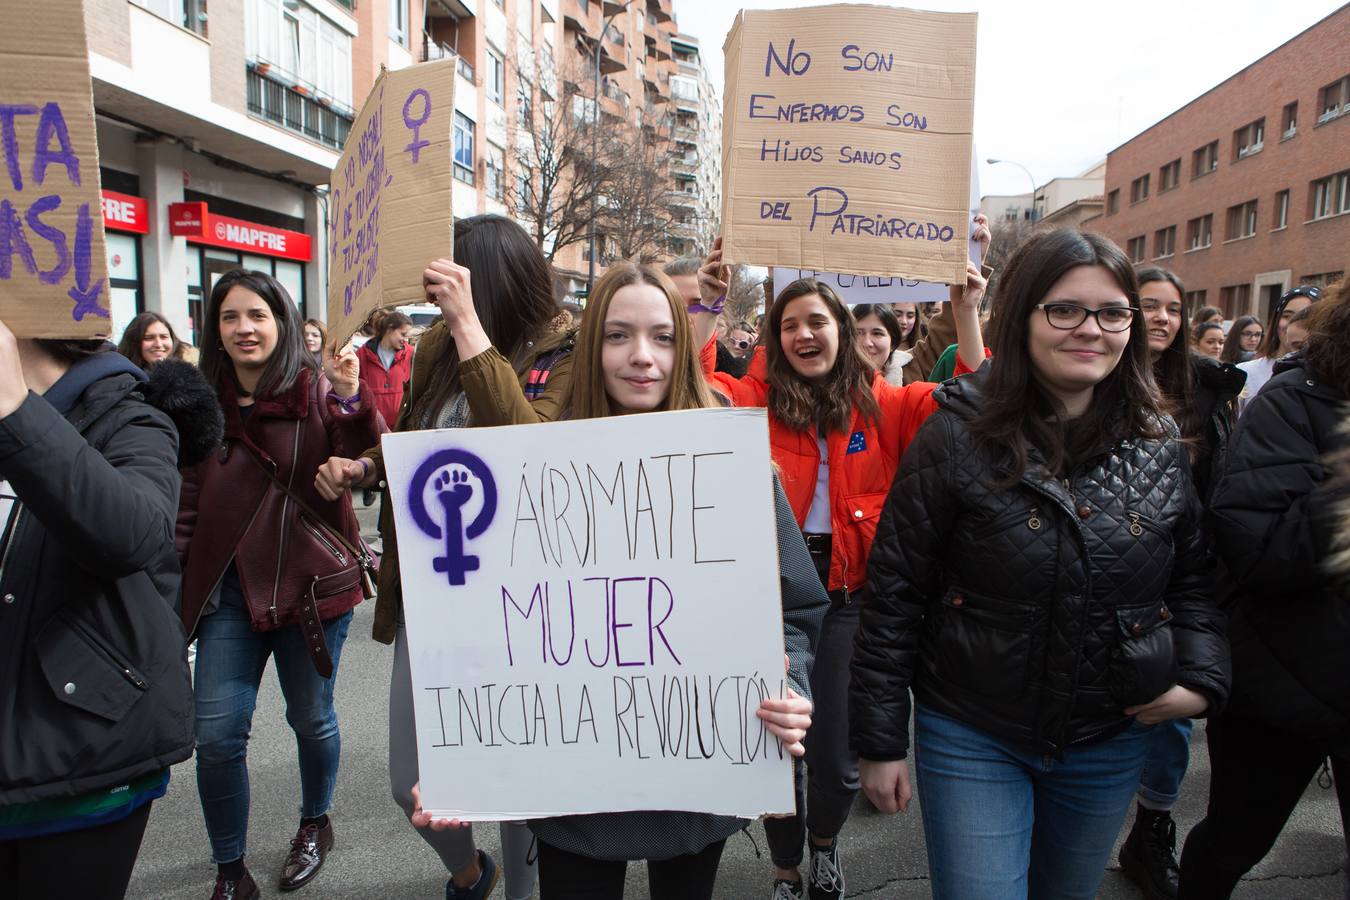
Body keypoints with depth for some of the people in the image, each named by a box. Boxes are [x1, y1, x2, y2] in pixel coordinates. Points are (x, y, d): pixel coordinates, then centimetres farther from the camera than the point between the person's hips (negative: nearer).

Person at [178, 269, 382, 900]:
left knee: (311, 718, 14)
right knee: (216, 734, 3)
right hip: (229, 590, 3)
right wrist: (176, 580, 10)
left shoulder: (317, 391, -8)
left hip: (312, 585, -3)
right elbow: (188, 503, 11)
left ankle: (315, 825, 41)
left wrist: (352, 401, -35)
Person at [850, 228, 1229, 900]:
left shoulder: (1161, 448, -2)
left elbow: (1192, 580, 13)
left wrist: (1202, 679, -4)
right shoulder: (960, 436, -15)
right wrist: (880, 741, -11)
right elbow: (893, 597, -13)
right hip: (971, 741, -4)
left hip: (1112, 744, 5)